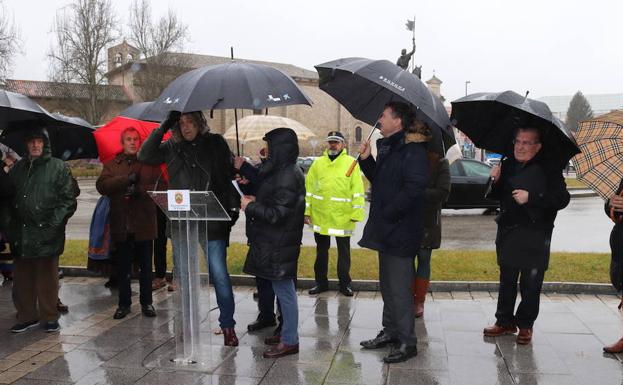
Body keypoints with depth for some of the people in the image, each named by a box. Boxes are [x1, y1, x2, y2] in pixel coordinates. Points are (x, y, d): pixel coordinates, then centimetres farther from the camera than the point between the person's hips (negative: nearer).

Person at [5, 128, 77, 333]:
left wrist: (54, 224, -13)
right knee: (23, 278, 9)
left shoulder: (58, 167, 1)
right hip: (21, 234, 4)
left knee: (47, 278, 3)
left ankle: (49, 317, 15)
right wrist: (11, 228, 6)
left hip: (47, 234, -4)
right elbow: (8, 199, 15)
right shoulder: (18, 168, 14)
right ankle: (26, 316, 23)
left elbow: (68, 200, -4)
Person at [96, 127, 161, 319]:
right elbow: (102, 185, -7)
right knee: (123, 267, 10)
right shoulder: (112, 164, 9)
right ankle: (124, 303, 22)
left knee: (145, 266, 8)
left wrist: (139, 190, -21)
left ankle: (147, 303, 19)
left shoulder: (150, 163, 3)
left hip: (143, 224, -1)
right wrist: (127, 179, -16)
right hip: (121, 224, 2)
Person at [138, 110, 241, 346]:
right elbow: (145, 156, -3)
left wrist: (234, 205, -4)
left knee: (219, 274, -3)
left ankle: (227, 325, 12)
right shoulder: (171, 147, 8)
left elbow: (230, 173, 5)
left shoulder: (215, 143, 4)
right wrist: (163, 127, -7)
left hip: (212, 221, -3)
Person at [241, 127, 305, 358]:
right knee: (283, 289, 18)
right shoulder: (283, 171, 12)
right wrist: (256, 200, 8)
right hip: (275, 242, 10)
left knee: (284, 290, 0)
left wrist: (250, 207, -12)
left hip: (279, 244, -10)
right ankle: (287, 333, 30)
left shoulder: (288, 176, -20)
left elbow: (277, 214, -22)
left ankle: (290, 341, 11)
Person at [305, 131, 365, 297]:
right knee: (321, 250, 15)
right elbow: (308, 188, 5)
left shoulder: (351, 163, -2)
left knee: (344, 252, 9)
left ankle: (344, 283, 23)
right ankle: (321, 282, 28)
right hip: (320, 216, 3)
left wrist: (357, 213, -11)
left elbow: (358, 190, -6)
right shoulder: (318, 163, 5)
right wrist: (306, 211, 0)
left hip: (343, 217, -3)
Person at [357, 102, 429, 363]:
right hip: (385, 230, 10)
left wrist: (388, 213, -20)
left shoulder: (412, 150, -16)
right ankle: (390, 331, 32)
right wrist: (366, 160, 6)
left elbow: (414, 187, -26)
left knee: (399, 289, -4)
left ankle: (407, 342, 9)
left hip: (400, 231, -10)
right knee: (387, 285, 19)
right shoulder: (387, 148, 15)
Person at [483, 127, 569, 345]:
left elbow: (562, 199, -13)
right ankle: (505, 321, 26)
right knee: (507, 281, 14)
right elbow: (496, 196, 16)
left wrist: (531, 197, -21)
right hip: (507, 234, 5)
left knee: (531, 285, 3)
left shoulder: (548, 169, -6)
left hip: (535, 238, -5)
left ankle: (525, 325, 19)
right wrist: (495, 181, -5)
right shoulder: (507, 165, 8)